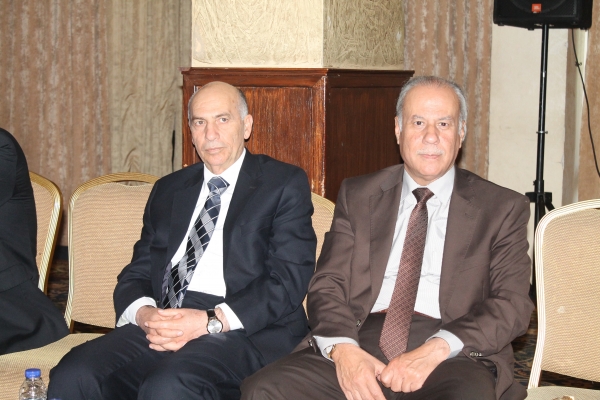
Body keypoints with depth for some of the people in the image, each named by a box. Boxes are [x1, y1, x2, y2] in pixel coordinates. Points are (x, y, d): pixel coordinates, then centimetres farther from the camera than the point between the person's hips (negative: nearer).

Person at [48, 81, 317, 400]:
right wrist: (143, 313, -6)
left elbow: (289, 279, -4)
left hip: (244, 332, -4)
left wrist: (211, 322, -16)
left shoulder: (285, 185, 8)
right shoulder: (168, 190, 24)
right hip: (159, 327, 5)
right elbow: (136, 274, 19)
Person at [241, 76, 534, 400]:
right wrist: (342, 348, -12)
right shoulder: (357, 196, 18)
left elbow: (512, 304, 1)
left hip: (452, 353, -2)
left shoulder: (503, 209, 11)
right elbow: (327, 285, 10)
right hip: (361, 339, 3)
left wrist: (436, 349, -16)